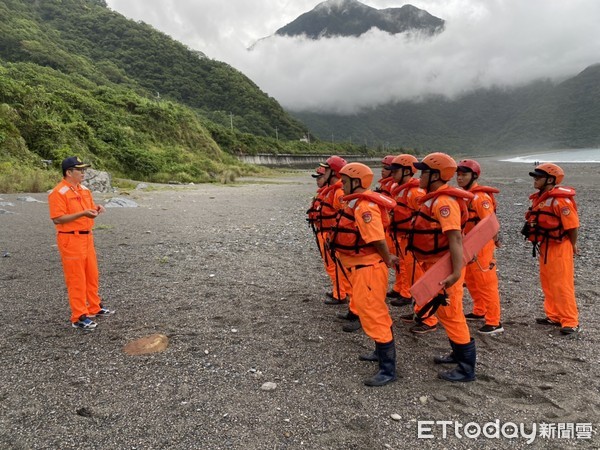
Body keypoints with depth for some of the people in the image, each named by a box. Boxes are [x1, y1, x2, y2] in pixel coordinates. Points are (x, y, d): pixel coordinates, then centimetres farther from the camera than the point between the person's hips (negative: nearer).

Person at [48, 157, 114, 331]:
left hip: (87, 237, 8)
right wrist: (82, 213, -25)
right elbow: (57, 219, -19)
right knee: (76, 279, -2)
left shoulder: (84, 189, 11)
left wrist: (96, 209, -3)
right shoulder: (58, 192, -15)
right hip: (70, 240, -8)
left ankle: (95, 308, 31)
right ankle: (79, 317, 7)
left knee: (92, 275, 17)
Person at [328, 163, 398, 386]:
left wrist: (387, 260, -11)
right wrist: (387, 259, 8)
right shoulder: (359, 203, 11)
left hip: (368, 268, -11)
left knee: (373, 315, -5)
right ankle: (382, 352, 40)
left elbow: (378, 239, -24)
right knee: (376, 312, 23)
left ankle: (388, 369, 5)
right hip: (363, 267, 11)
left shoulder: (364, 206, -22)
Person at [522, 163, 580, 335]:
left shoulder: (560, 200, -20)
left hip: (559, 247, -9)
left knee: (562, 285, -4)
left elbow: (572, 225, -17)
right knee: (547, 283, 16)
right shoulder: (539, 198, 8)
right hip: (544, 246, 9)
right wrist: (539, 243, 11)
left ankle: (571, 322, 6)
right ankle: (554, 316, 28)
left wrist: (572, 245, -7)